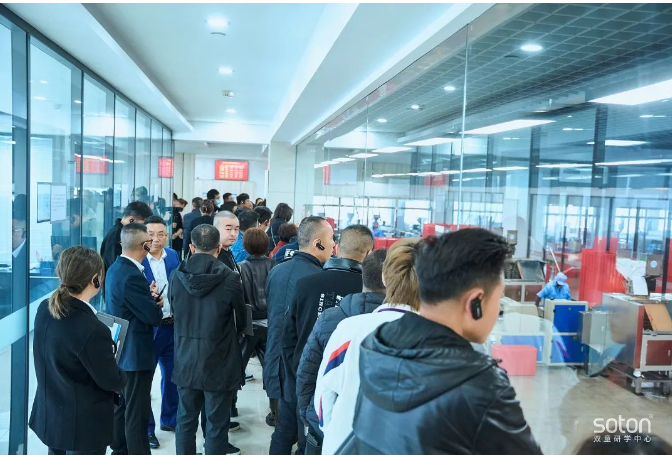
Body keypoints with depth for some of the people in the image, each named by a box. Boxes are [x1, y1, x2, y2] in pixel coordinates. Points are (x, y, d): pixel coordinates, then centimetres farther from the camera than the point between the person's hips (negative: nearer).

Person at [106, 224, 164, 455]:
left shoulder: (116, 268, 5)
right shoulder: (132, 275, -26)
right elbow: (154, 316, -21)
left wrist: (152, 297, -10)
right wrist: (157, 302, 0)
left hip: (121, 349, 10)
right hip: (135, 352, -10)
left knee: (121, 406, 22)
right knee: (137, 412, 2)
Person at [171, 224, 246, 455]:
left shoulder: (177, 276, -6)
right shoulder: (229, 277, -17)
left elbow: (175, 312, 9)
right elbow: (241, 321, -4)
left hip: (185, 361, 4)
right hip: (219, 362, -4)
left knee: (186, 419, 18)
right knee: (216, 424, 9)